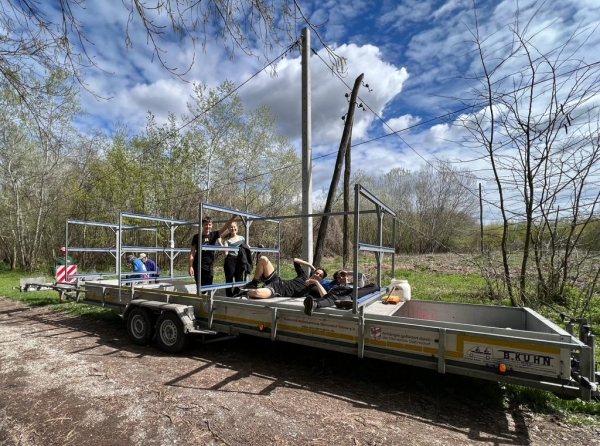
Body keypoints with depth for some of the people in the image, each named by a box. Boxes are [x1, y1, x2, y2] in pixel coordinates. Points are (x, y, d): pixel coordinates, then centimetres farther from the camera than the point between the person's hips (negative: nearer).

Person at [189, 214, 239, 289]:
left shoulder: (213, 235, 2)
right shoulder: (196, 237, -3)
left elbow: (225, 226, -11)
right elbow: (192, 252, -3)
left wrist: (234, 216, -24)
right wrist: (190, 266, -9)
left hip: (209, 266, 3)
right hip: (198, 266, -3)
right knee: (200, 287, 1)